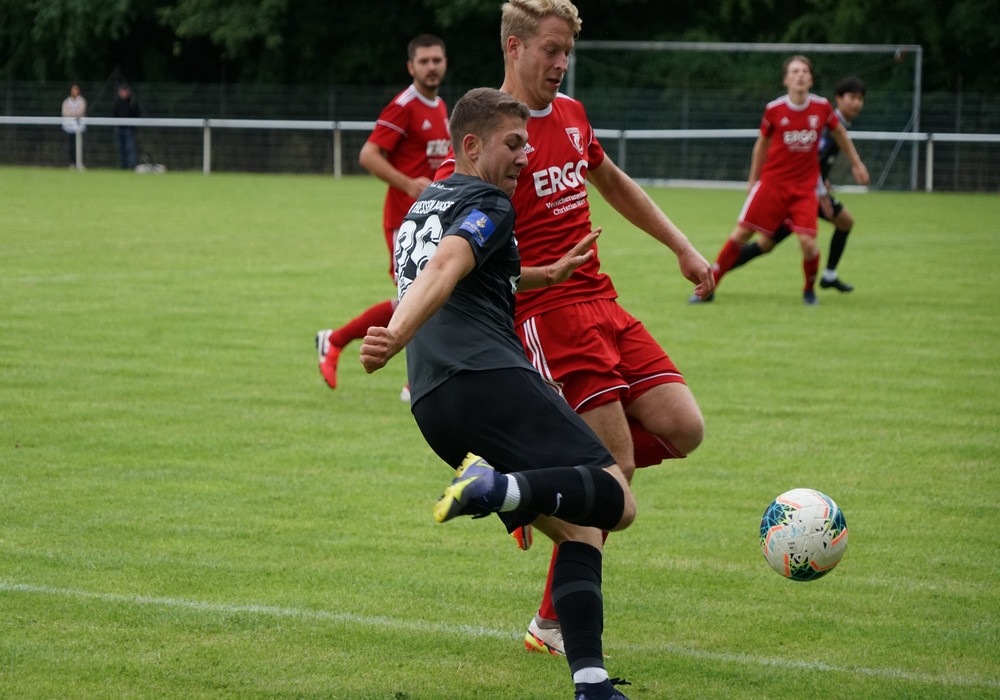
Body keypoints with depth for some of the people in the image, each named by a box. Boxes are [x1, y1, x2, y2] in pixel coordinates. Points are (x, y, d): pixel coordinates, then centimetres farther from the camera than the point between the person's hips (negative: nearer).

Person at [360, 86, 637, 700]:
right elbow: (444, 270, -17)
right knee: (615, 499, -15)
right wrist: (395, 338, -33)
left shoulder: (424, 206, 30)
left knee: (577, 525, 10)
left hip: (433, 407, 9)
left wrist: (545, 276, 49)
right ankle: (500, 488, -39)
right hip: (491, 376, -9)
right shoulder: (488, 203, 2)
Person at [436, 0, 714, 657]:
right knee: (615, 468, -12)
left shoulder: (571, 116, 14)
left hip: (602, 302, 8)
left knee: (682, 429, -6)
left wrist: (683, 248, 28)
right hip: (546, 313, -8)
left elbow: (615, 183, 32)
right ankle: (553, 627, 2)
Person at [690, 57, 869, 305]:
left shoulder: (822, 107, -5)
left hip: (805, 187, 0)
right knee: (741, 233, -4)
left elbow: (839, 133, 15)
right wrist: (753, 181, 14)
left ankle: (809, 290, 12)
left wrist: (856, 163, 21)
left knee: (808, 241, -16)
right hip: (772, 182, 0)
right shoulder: (774, 109, -7)